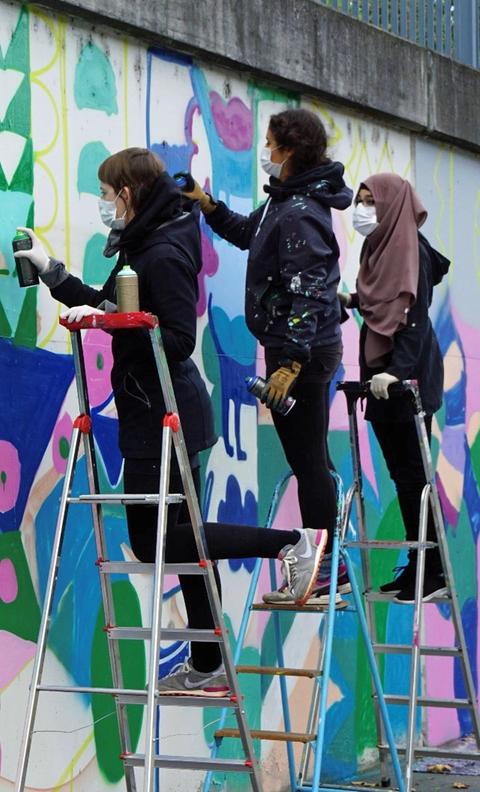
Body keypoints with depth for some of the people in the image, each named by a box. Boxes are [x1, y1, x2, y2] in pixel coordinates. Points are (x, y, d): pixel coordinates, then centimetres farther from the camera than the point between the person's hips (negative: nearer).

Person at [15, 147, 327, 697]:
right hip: (156, 410, 10)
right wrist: (51, 271, 24)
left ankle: (291, 543, -6)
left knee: (152, 540, -4)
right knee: (183, 536, 11)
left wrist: (112, 321, -26)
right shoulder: (141, 247, 13)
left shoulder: (164, 255, -17)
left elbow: (180, 340, -22)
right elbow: (111, 306, 25)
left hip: (163, 414, -10)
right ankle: (207, 667, 15)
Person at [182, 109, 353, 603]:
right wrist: (208, 206, 15)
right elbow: (246, 234, 31)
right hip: (308, 347, 10)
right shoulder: (284, 202, 13)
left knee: (307, 460, -5)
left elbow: (306, 293, -23)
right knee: (311, 459, 14)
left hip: (301, 349, -10)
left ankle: (322, 568, 1)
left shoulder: (299, 214, -18)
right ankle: (324, 566, 21)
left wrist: (290, 362, -26)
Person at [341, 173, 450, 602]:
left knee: (411, 472, -7)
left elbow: (414, 315, -20)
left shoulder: (409, 248, -11)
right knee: (401, 472, 9)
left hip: (407, 378, -9)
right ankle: (417, 564, 14)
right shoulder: (378, 247, 15)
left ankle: (433, 571, -2)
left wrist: (397, 370, -29)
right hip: (382, 376, 9)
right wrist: (352, 301, 7)